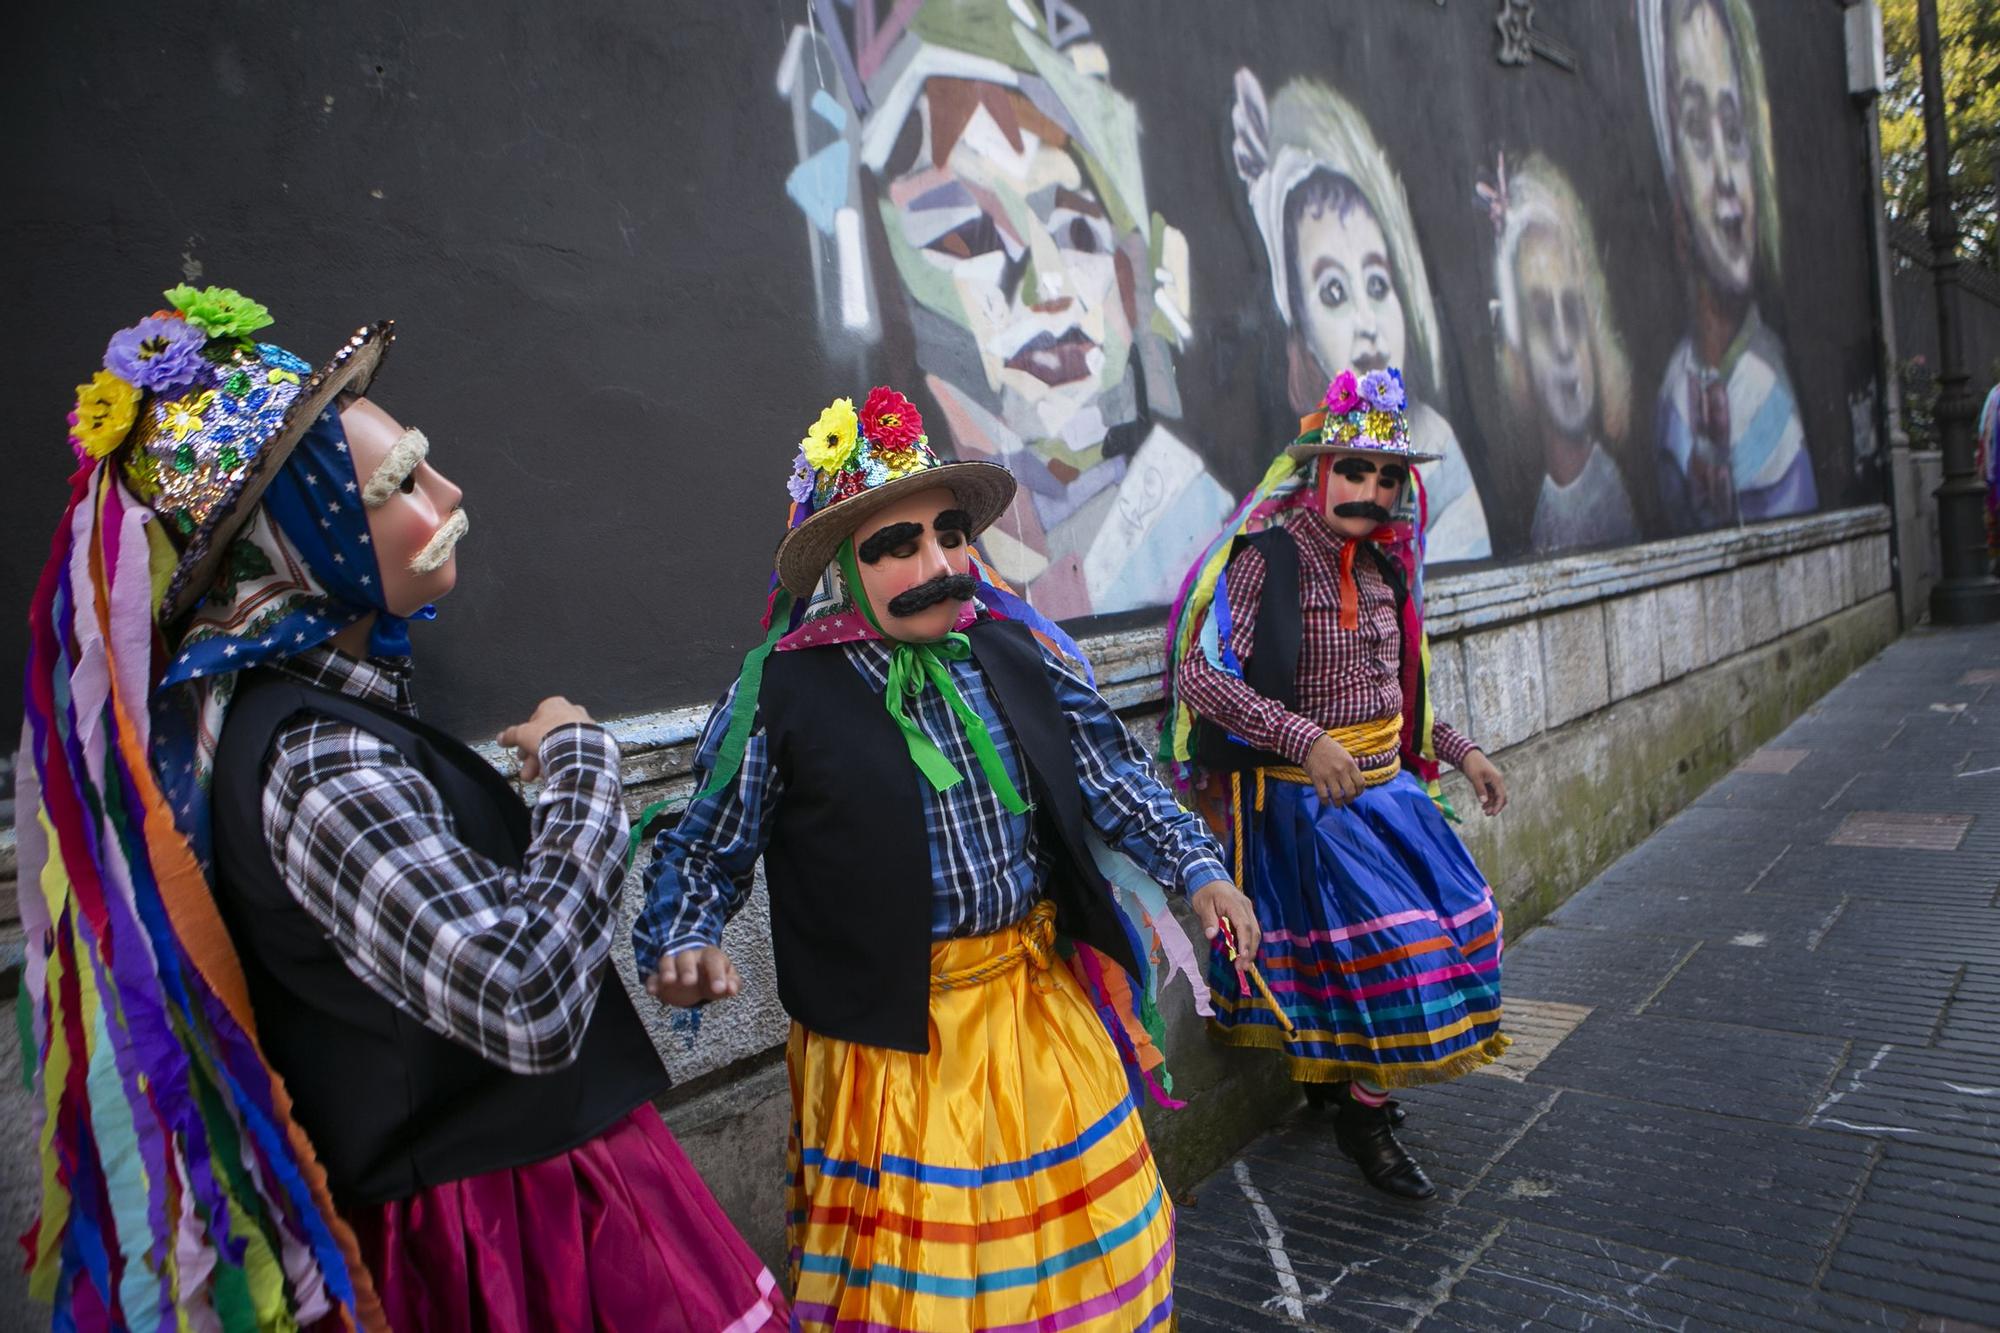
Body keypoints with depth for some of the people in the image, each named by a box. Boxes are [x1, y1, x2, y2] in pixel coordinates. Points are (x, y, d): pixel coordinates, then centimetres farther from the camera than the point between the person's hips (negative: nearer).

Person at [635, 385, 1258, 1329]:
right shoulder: (781, 692, -13)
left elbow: (1110, 776, 7)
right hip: (892, 1030, -4)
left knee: (1084, 1225, 23)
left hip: (1045, 1000, 5)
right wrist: (683, 944, -20)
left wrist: (1196, 867, -1)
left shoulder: (1017, 652, -2)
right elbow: (706, 848, -4)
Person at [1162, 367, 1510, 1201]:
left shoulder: (1381, 566, 8)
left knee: (1457, 913, 11)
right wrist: (1306, 741, -30)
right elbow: (1200, 675, -24)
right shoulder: (1268, 558, -16)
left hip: (1384, 781, 9)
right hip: (1301, 791, -8)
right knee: (1391, 936, -11)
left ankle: (1333, 1078, 26)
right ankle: (1363, 1114, 12)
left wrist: (1460, 752, 15)